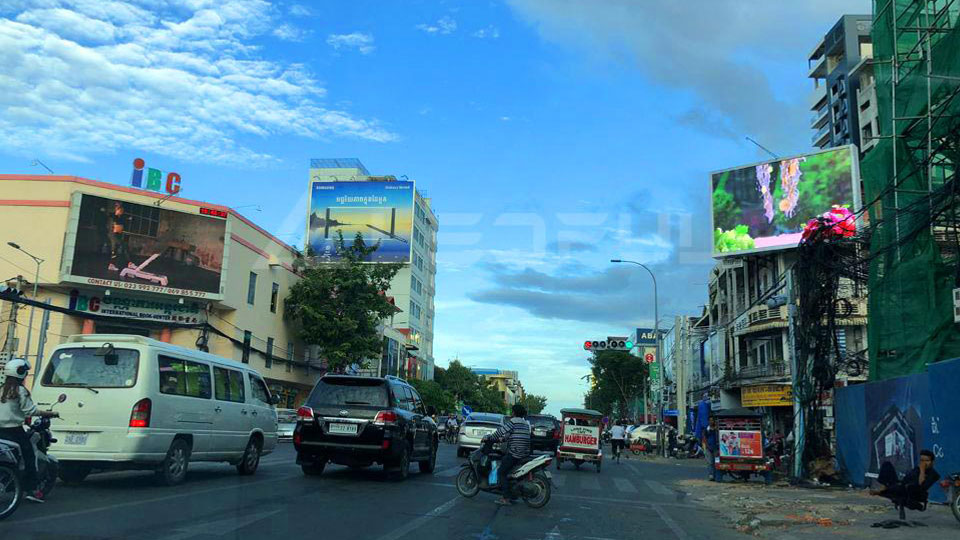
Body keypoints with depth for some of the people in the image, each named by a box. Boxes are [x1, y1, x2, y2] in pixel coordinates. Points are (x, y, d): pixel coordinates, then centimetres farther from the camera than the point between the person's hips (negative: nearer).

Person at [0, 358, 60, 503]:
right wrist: (49, 413, -7)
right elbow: (30, 410, -16)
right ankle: (32, 490, -5)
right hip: (15, 430, -8)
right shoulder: (20, 391, -11)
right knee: (29, 456, -2)